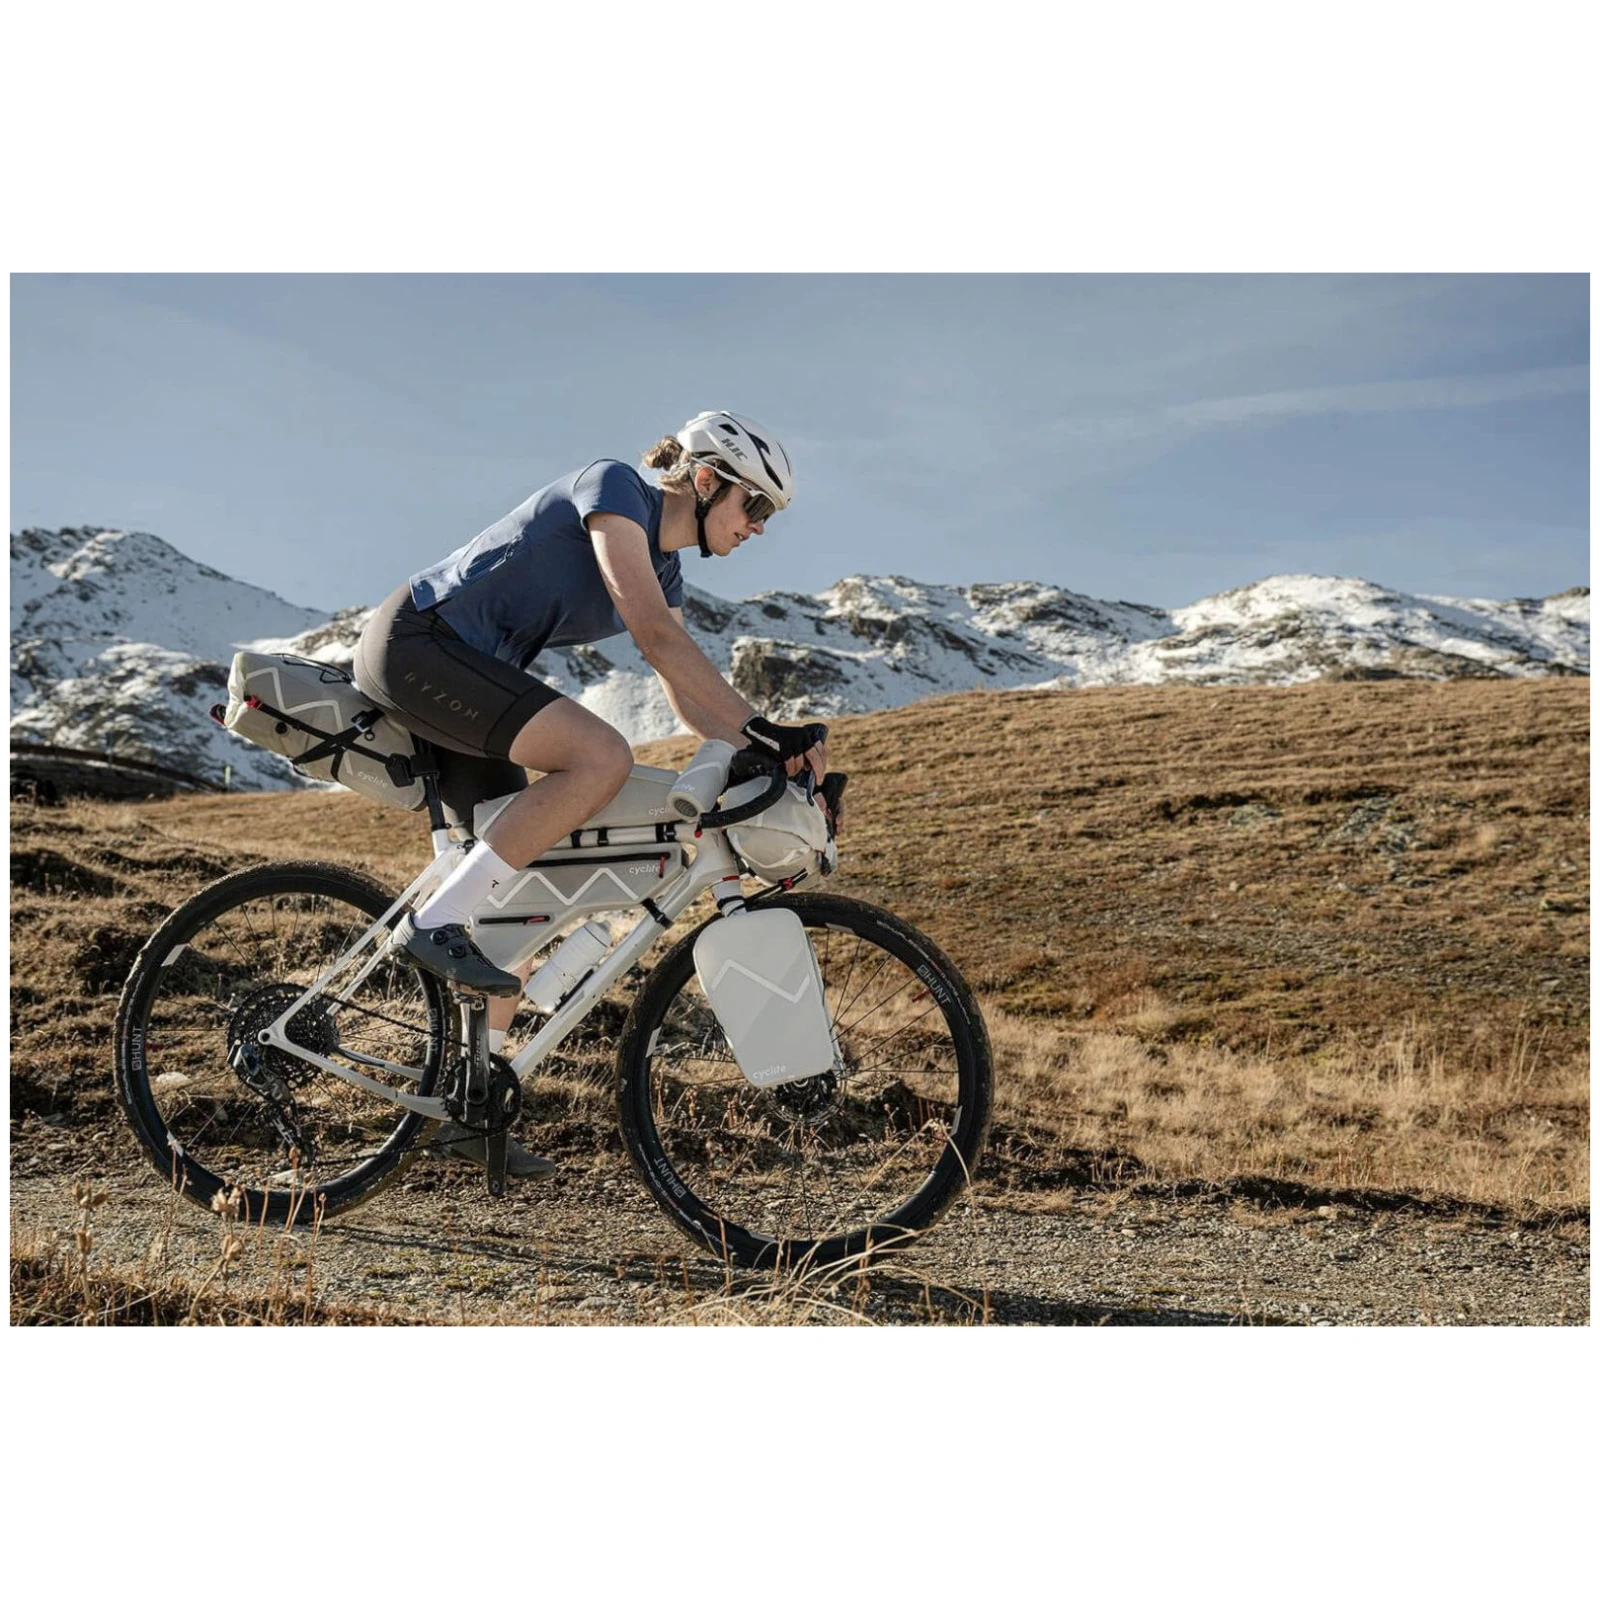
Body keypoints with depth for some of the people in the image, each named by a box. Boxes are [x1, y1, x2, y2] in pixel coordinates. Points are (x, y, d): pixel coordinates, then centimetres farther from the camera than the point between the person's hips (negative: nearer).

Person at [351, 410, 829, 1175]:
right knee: (602, 757, -27)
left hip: (460, 672, 9)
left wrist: (781, 745, -5)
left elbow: (690, 701, 12)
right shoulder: (613, 486, -11)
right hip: (413, 644, -9)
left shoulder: (665, 572, 14)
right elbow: (654, 635, -24)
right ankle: (433, 921, -19)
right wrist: (761, 726, -25)